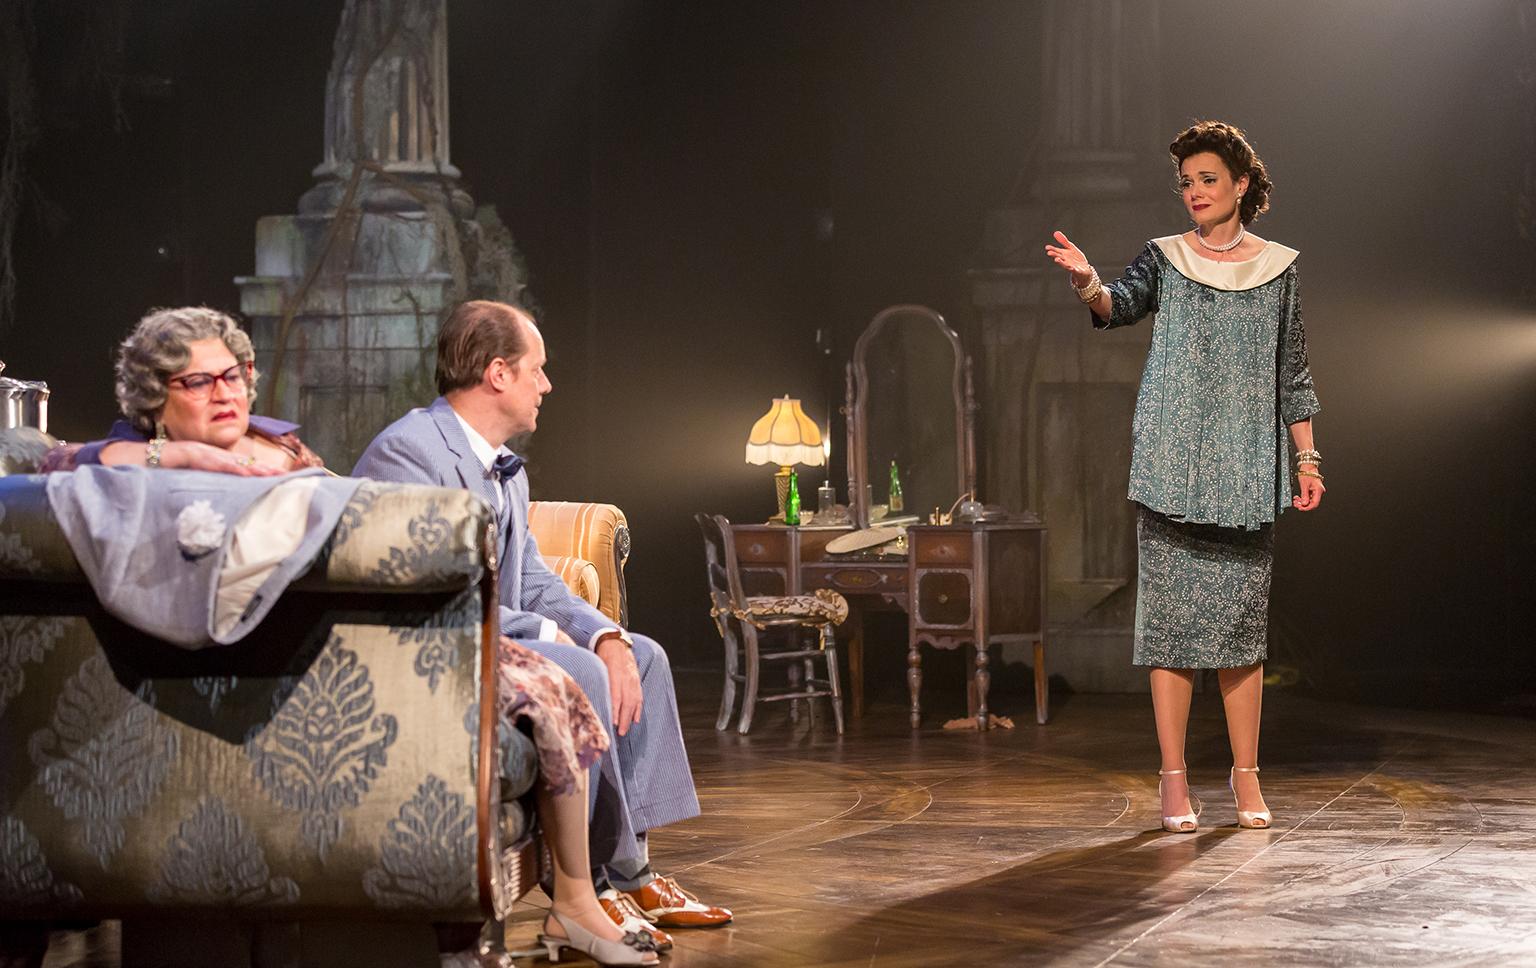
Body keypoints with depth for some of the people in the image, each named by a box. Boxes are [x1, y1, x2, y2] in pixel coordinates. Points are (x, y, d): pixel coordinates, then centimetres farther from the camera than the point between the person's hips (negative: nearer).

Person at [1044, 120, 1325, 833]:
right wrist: (1087, 284, -36)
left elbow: (1293, 374, 12)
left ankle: (1246, 773, 11)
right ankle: (1174, 779, 0)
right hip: (1173, 466, -1)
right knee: (1171, 613, -3)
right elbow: (1119, 305, -14)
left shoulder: (1277, 268, 10)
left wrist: (1307, 459, 7)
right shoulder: (1164, 260, 6)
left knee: (1242, 616, 2)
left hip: (1247, 471, 1)